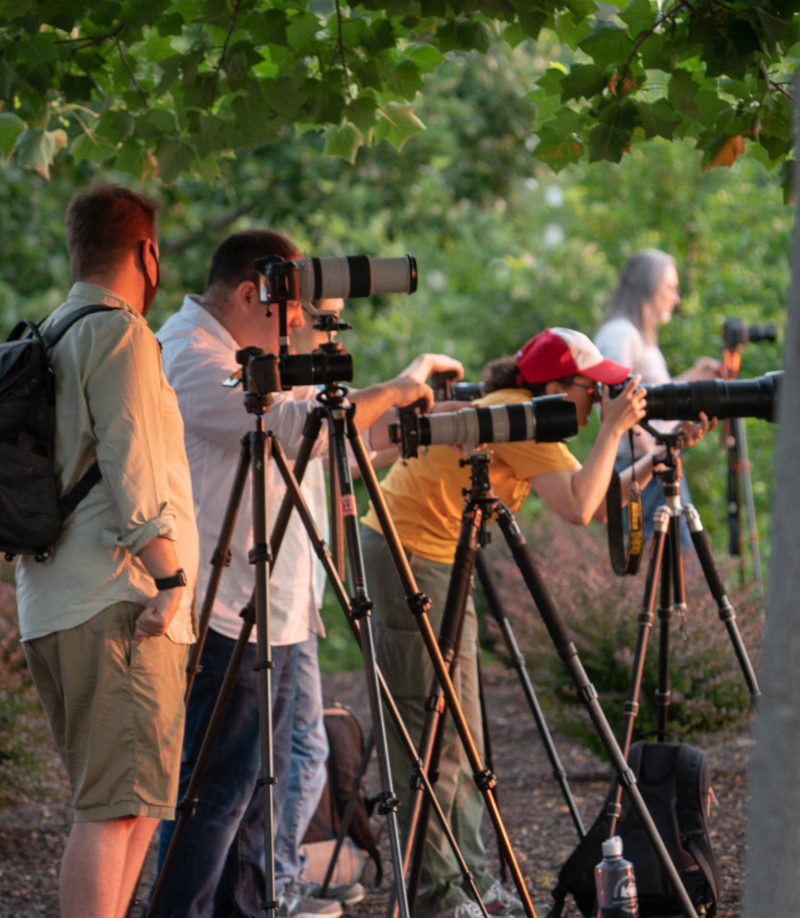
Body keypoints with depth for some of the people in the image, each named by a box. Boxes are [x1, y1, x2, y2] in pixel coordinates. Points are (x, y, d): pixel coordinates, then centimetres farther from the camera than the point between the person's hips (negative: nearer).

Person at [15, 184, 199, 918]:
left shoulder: (48, 336, 21)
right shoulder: (121, 334, -8)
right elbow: (133, 471, -16)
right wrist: (171, 576, -16)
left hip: (51, 607, 9)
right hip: (118, 608, -9)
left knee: (135, 799, 14)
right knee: (117, 805, -12)